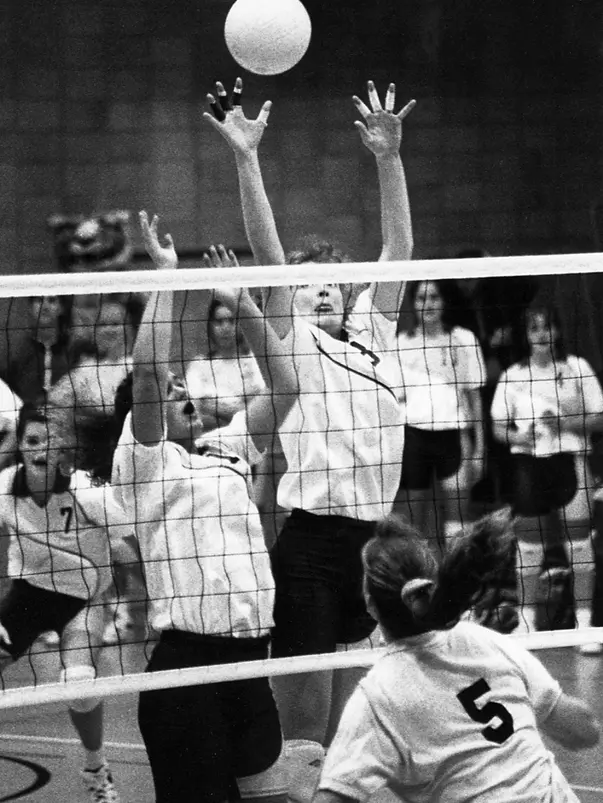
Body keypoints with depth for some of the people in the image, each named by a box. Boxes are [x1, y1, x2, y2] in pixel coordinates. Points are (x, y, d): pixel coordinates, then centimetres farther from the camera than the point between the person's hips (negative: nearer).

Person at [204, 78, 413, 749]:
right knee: (303, 723, -5)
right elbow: (267, 252, -8)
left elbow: (398, 249, 12)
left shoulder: (369, 337, 16)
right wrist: (246, 159, -18)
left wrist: (388, 158, 3)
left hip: (373, 533, 6)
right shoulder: (287, 343, 3)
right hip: (310, 538, -5)